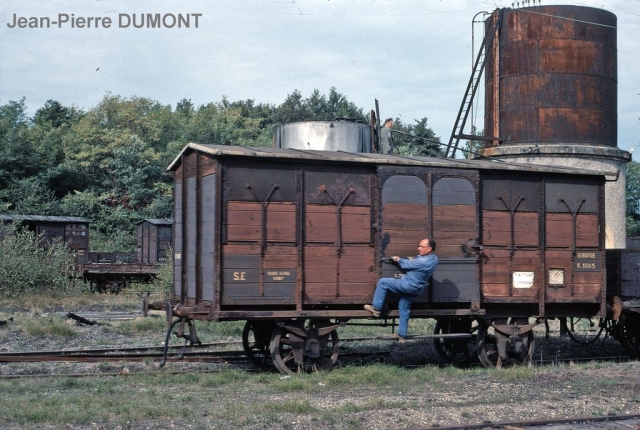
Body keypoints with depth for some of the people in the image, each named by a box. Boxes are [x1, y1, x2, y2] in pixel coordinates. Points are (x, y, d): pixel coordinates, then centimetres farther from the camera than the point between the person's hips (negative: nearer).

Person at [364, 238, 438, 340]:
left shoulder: (423, 262, -26)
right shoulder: (433, 258, 2)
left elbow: (407, 264, -12)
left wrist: (398, 260, 5)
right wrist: (413, 259, 7)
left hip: (408, 285, -10)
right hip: (416, 289, 10)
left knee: (383, 282, -3)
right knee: (404, 309, 20)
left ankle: (376, 308, 1)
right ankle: (402, 334, 25)